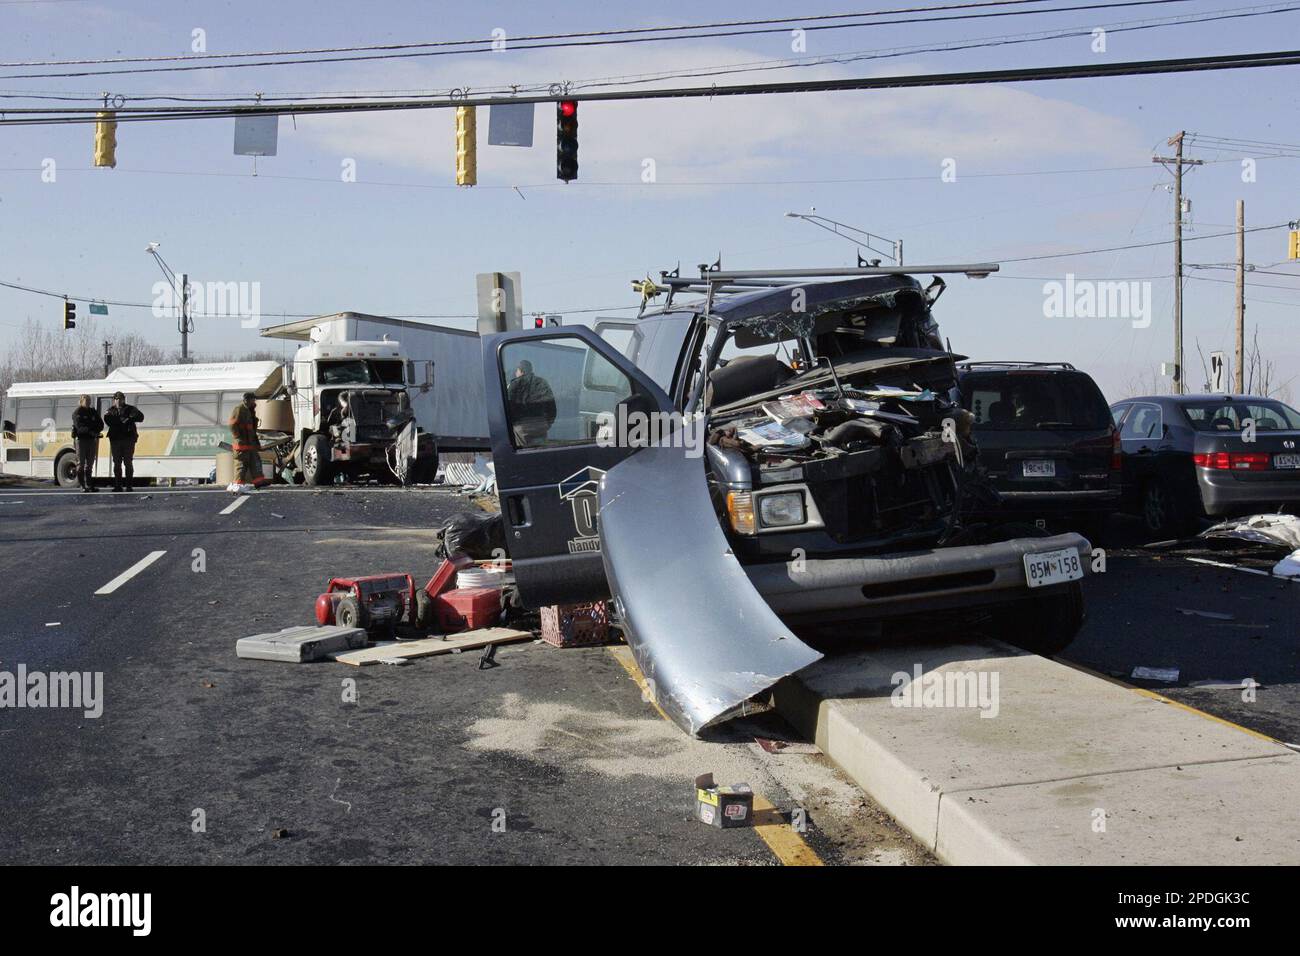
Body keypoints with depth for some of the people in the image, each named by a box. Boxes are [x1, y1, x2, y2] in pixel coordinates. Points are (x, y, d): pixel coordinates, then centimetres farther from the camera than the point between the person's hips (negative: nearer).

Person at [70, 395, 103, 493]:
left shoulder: (93, 412, 16)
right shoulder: (77, 412, -2)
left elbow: (101, 425, 11)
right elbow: (79, 426, -15)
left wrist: (95, 431, -9)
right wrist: (90, 431, -25)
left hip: (92, 439, 6)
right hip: (81, 439, -5)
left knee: (90, 463, 8)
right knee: (81, 463, -3)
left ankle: (89, 485, 12)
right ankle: (82, 486, -2)